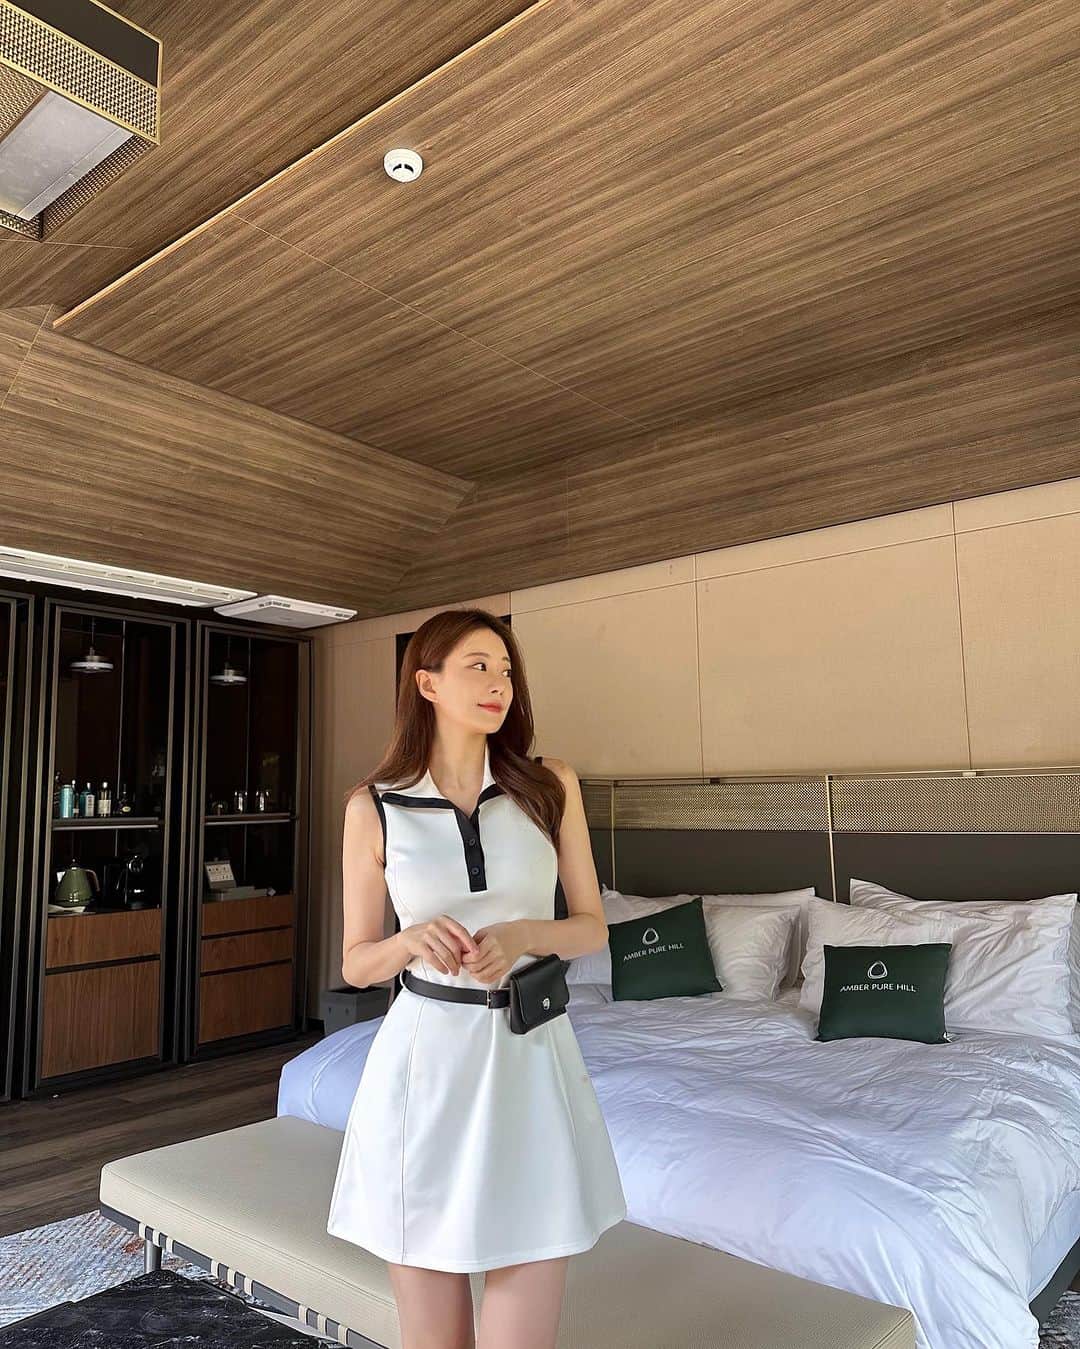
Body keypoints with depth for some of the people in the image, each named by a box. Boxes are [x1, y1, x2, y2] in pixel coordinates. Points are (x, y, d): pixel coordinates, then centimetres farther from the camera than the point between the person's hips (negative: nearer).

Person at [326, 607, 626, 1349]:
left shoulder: (551, 786, 1)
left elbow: (592, 927, 6)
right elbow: (356, 962, 4)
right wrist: (411, 941, -17)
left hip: (531, 1056, 1)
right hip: (424, 1059, 0)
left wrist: (521, 934, -14)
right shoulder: (374, 807, -2)